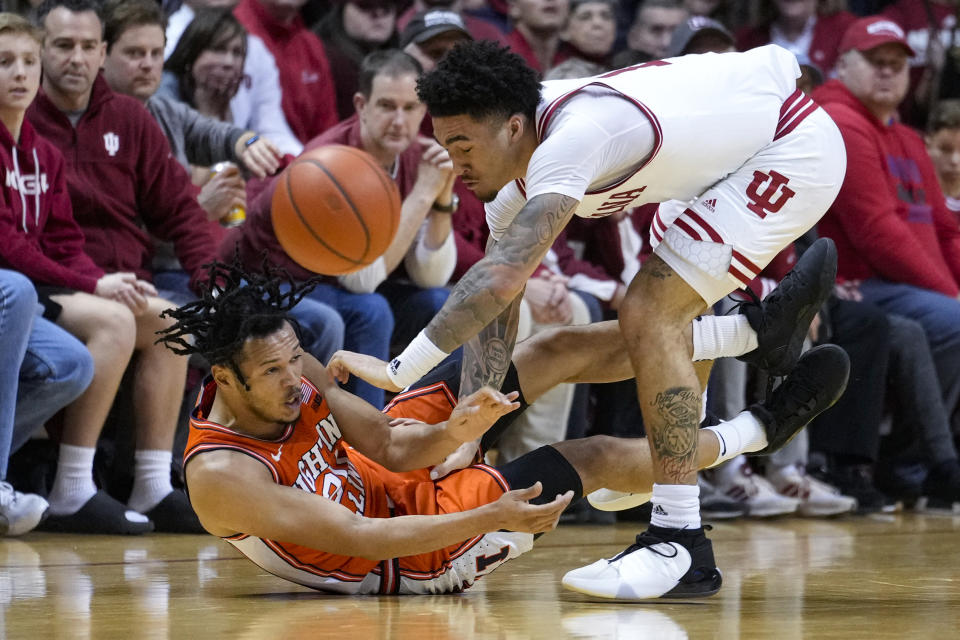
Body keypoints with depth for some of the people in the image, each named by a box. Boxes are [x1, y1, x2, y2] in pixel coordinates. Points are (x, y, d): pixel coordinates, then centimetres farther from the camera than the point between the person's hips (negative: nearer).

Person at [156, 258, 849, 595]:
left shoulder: (296, 372, -14)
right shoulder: (220, 475, -36)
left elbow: (391, 447, -9)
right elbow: (360, 541, -35)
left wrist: (452, 432, -32)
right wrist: (493, 519, -38)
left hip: (388, 478, 7)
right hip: (404, 555, -7)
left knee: (560, 349, -1)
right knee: (593, 458, -6)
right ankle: (756, 430, 19)